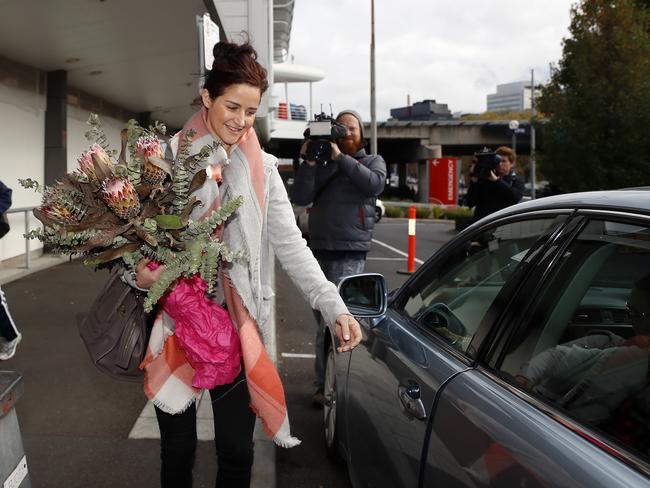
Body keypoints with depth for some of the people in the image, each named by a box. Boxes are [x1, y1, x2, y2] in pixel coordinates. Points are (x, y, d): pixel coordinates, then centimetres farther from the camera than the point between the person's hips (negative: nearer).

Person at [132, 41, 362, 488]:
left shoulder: (262, 168, 2)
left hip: (238, 322, 1)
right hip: (173, 318, -1)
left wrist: (333, 305, -16)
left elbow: (290, 244, -4)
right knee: (178, 450, 13)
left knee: (237, 450, 10)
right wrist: (140, 274, -20)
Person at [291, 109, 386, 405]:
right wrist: (309, 162, -10)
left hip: (350, 252, -4)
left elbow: (374, 184, -15)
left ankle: (327, 386, -5)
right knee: (323, 320, 12)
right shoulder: (323, 164, 13)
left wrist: (340, 157, -15)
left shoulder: (372, 161, 9)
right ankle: (326, 383, 26)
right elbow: (300, 197, -1)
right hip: (319, 250, 4)